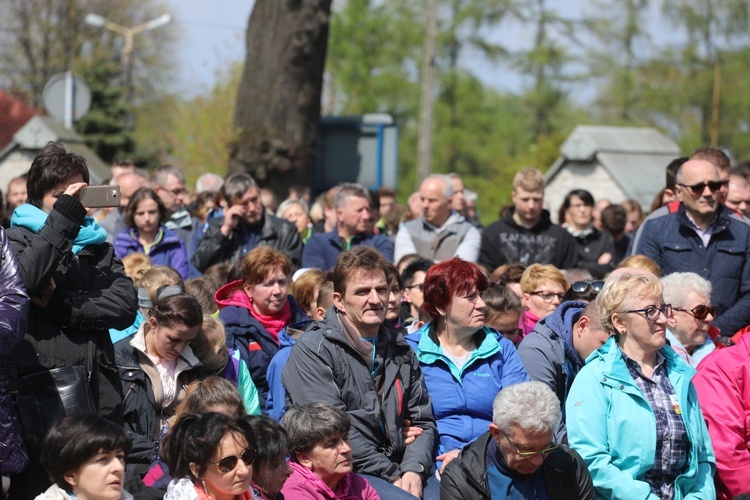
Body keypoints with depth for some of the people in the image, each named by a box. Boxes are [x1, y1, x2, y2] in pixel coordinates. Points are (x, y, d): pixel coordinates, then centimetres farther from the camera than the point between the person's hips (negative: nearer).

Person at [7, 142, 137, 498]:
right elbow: (25, 279, -17)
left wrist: (63, 306, -9)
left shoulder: (97, 245, 19)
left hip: (98, 387, 4)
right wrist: (64, 214, -15)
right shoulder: (18, 237, 7)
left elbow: (125, 307, 4)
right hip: (42, 385, -4)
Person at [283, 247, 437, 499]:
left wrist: (413, 470, -5)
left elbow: (424, 421, 16)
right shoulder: (312, 350, -2)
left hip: (398, 469, 6)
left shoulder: (400, 351, 17)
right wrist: (393, 476, -13)